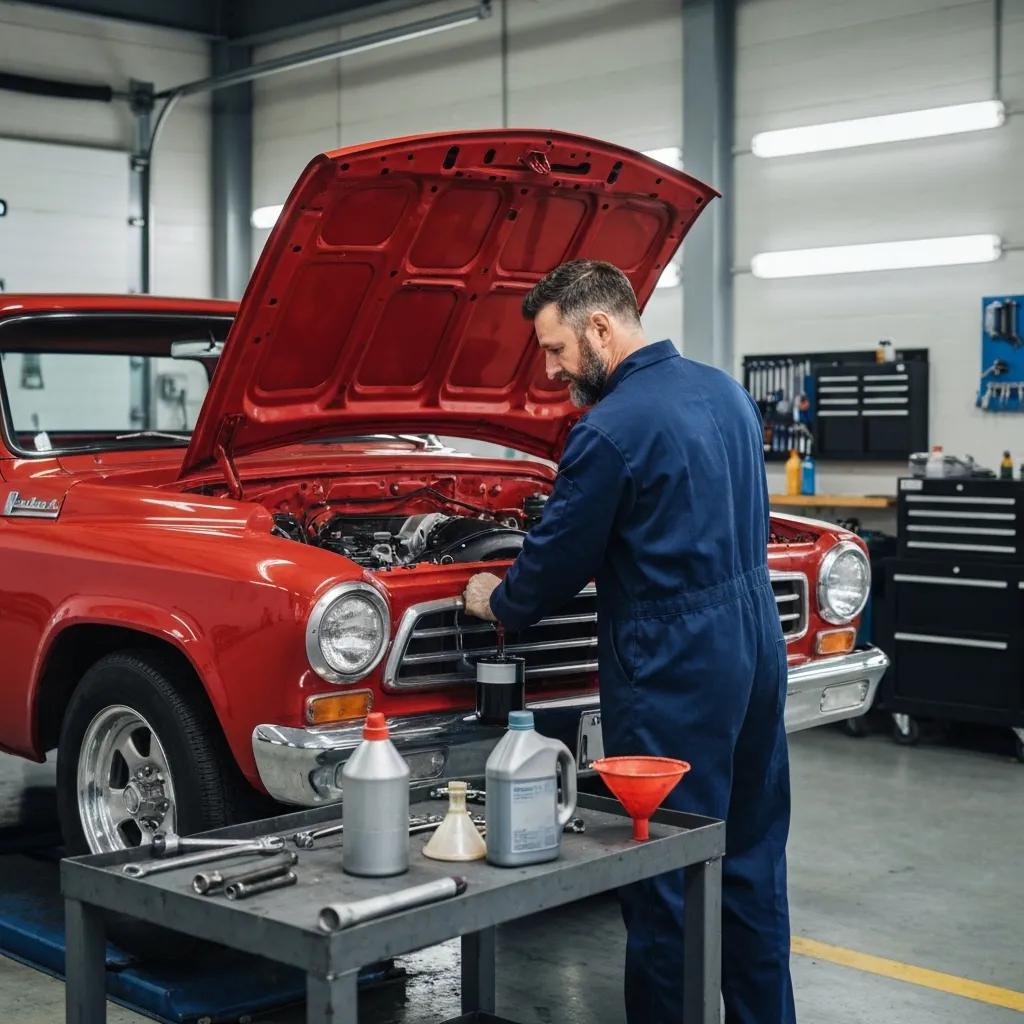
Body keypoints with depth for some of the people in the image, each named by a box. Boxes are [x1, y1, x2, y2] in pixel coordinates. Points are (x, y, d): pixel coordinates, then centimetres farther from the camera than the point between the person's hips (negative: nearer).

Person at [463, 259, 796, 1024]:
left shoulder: (611, 430, -18)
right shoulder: (724, 390, 8)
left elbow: (558, 558, -10)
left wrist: (497, 603, 10)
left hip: (675, 671, -9)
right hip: (756, 643, 9)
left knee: (665, 866, 4)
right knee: (752, 855, 17)